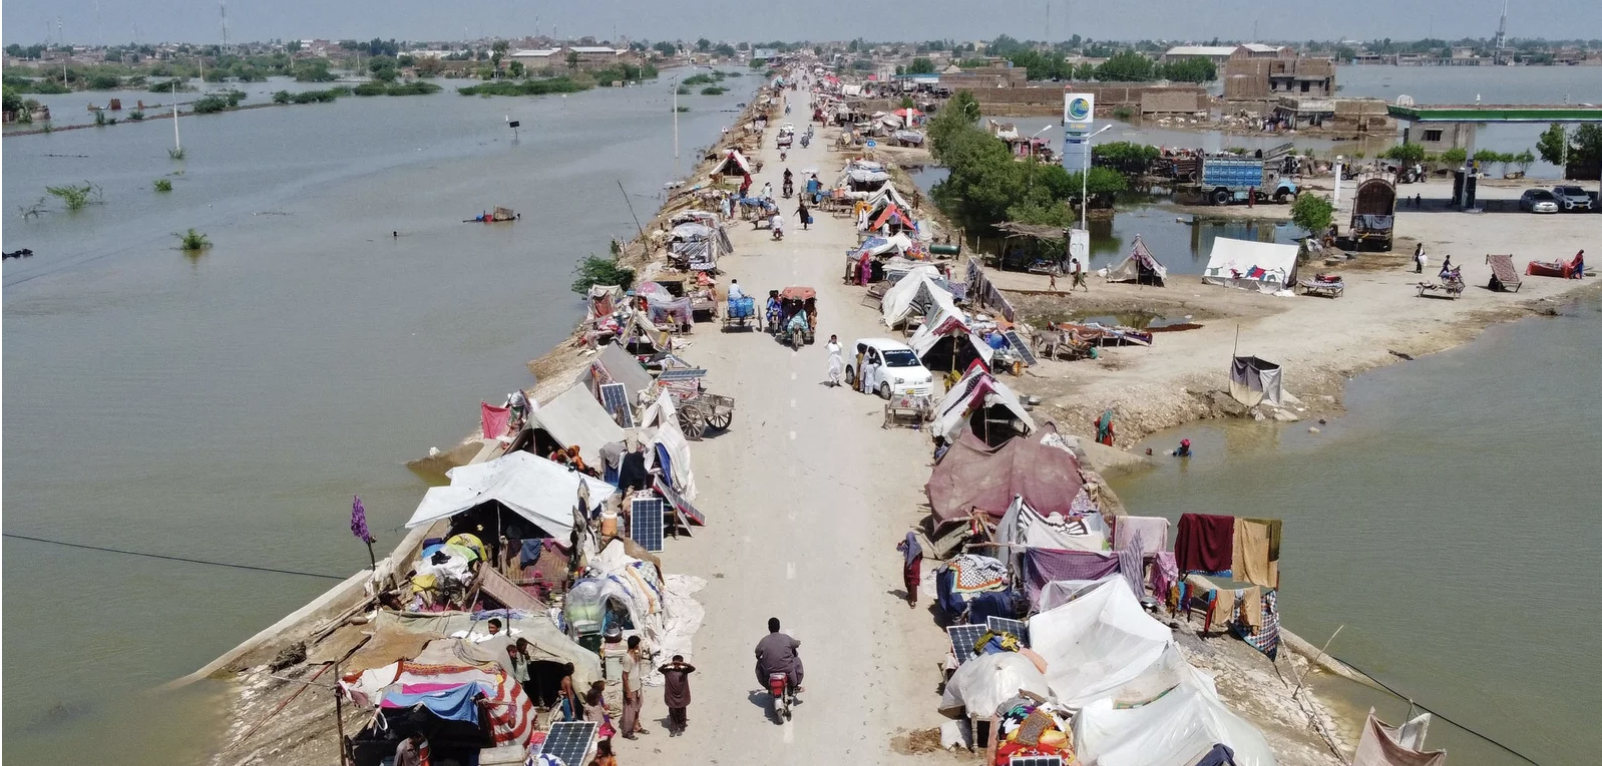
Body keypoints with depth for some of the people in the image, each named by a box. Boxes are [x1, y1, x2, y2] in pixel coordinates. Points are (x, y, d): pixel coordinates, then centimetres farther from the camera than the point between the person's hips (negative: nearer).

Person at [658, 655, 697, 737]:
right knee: (673, 714, 7)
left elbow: (693, 668, -19)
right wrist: (667, 664, -30)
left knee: (681, 714, 10)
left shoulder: (684, 671, -4)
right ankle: (673, 729, 17)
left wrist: (684, 664, -35)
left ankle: (680, 729, 25)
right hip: (671, 697, 0)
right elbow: (659, 669, -14)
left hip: (682, 696, 0)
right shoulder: (668, 671, -3)